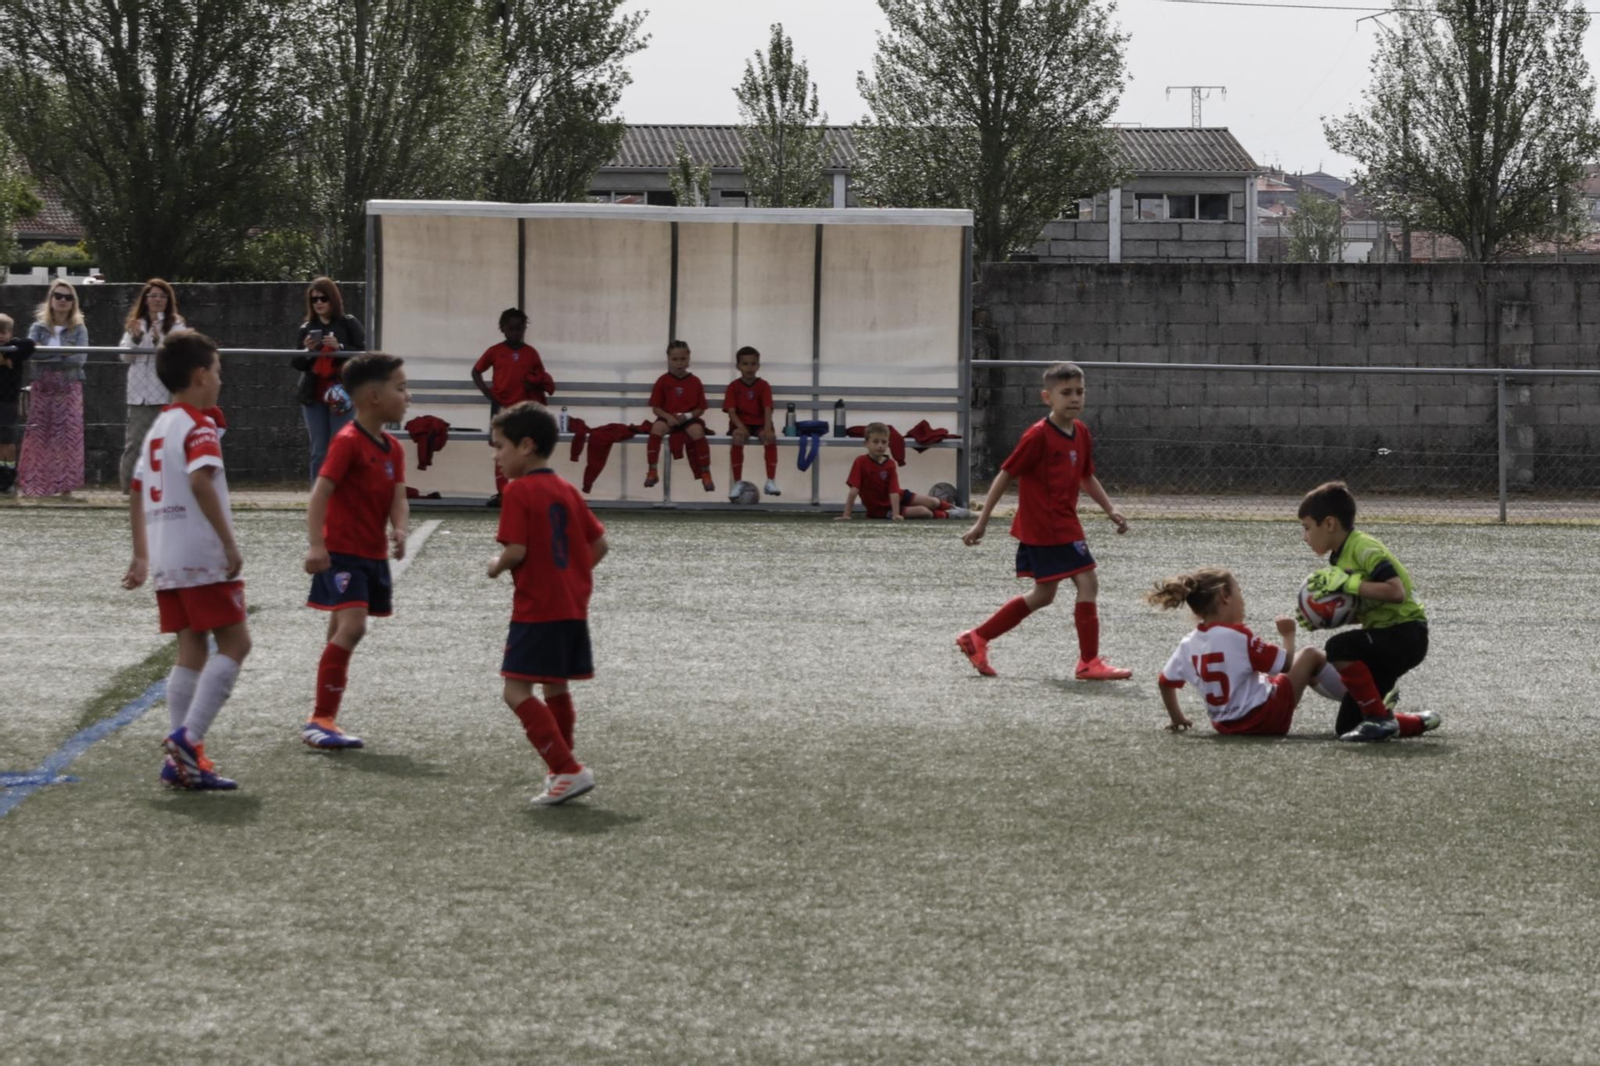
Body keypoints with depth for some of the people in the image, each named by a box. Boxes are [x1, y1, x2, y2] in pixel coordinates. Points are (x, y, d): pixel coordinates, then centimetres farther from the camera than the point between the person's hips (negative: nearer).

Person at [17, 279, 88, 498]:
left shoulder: (78, 330, 6)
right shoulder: (38, 328, 8)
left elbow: (81, 358, -9)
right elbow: (31, 350, -10)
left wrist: (47, 355, -11)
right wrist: (61, 352, -17)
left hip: (69, 388, -1)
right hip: (43, 388, 1)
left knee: (69, 436, -5)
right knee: (37, 435, -2)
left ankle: (65, 486, -3)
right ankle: (29, 483, 0)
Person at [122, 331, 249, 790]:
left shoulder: (158, 428, 18)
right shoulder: (199, 426, -10)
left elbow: (136, 493, 21)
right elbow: (200, 481, -25)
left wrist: (141, 554, 27)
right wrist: (230, 543, -26)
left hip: (165, 560, 9)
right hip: (203, 558, -9)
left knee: (192, 650, 9)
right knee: (234, 643, -6)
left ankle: (183, 759, 5)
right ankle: (188, 737, -17)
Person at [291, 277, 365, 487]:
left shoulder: (349, 324, 1)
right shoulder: (307, 328, 11)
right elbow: (296, 363, 11)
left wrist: (339, 347, -19)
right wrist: (307, 350, -8)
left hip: (340, 393, -4)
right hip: (313, 396, 4)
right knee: (318, 452, 6)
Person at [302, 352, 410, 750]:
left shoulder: (393, 449, 11)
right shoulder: (348, 442, -14)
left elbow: (398, 497, 3)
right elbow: (321, 493, -19)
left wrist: (400, 531, -18)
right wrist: (316, 545, -27)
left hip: (373, 556, 9)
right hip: (342, 553, -8)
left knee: (342, 631, 13)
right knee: (352, 625, -20)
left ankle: (324, 720, 19)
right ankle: (320, 719, -16)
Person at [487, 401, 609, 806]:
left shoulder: (519, 491, -12)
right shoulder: (567, 490, 12)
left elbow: (516, 550, -19)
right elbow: (599, 543, 12)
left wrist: (497, 566, 0)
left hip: (536, 610, -9)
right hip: (573, 607, 9)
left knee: (518, 691, -9)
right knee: (556, 688, 20)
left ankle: (568, 770, -17)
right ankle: (562, 772, 29)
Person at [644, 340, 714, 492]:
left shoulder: (695, 382, 2)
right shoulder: (663, 381, 1)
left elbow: (701, 409, 3)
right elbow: (656, 407, 1)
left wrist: (687, 416, -16)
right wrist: (668, 417, -18)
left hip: (689, 418, 0)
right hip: (668, 418, 0)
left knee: (697, 431, -33)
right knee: (657, 427, -33)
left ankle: (705, 474, -20)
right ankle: (653, 471, -23)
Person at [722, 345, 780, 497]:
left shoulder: (763, 386, -2)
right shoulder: (733, 386, -2)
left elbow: (767, 409, -14)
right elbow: (731, 411, -11)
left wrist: (767, 428, -32)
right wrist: (740, 427, -30)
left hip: (759, 423, 1)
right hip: (740, 424, -1)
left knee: (770, 438, -31)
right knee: (738, 439, -34)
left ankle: (771, 481, -24)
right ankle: (737, 483, -25)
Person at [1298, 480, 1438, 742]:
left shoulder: (1363, 548, -16)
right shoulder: (1340, 558, 12)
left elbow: (1396, 591, -28)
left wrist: (1349, 583, -26)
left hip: (1405, 634, -9)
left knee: (1338, 648, -33)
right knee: (1346, 727, 3)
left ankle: (1379, 718, -20)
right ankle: (1420, 723, 19)